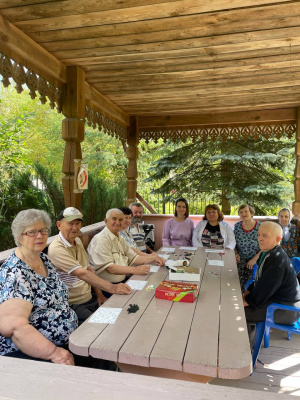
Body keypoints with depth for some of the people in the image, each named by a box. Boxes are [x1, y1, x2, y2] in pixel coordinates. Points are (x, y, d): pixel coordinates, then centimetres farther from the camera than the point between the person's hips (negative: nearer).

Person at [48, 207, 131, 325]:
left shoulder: (78, 241, 9)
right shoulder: (57, 249, -21)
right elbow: (82, 273, -30)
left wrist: (99, 293, 3)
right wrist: (111, 288, -36)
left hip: (89, 298, 8)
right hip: (74, 306, -8)